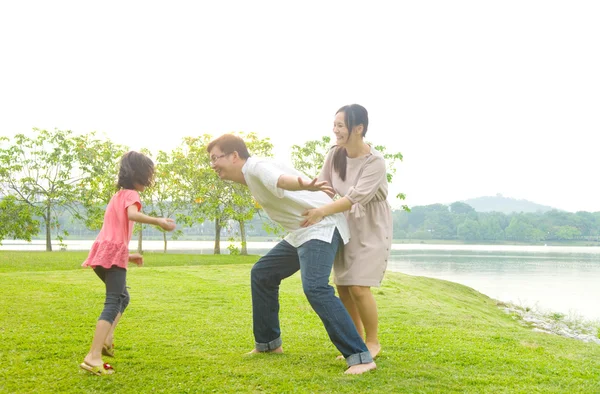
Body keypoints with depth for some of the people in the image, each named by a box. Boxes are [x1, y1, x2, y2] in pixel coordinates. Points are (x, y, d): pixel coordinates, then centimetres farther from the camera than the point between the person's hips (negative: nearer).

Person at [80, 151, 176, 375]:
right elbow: (132, 214, -25)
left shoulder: (118, 195, 26)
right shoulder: (130, 194, -1)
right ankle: (93, 357, -21)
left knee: (122, 298, 22)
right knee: (114, 303, -12)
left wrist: (127, 255, 27)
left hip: (103, 252, 9)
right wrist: (159, 221, -28)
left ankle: (106, 340, 8)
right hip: (113, 252, -9)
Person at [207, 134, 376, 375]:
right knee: (261, 274, 17)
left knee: (314, 287, -27)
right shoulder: (252, 175, 15)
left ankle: (360, 357, -25)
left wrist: (304, 186, -60)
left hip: (321, 227, -11)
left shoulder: (257, 167, -16)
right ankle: (268, 342, 29)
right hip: (302, 232, 11)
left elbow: (283, 179, -38)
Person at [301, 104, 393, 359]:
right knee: (343, 287, 5)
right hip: (346, 228, 6)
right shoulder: (334, 155, -5)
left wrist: (323, 211, -40)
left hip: (371, 229, -6)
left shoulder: (375, 162, -22)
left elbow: (356, 197, -31)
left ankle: (373, 342, 7)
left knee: (358, 287, -13)